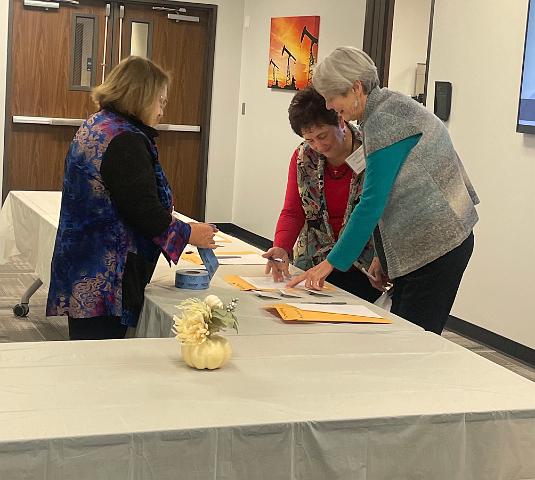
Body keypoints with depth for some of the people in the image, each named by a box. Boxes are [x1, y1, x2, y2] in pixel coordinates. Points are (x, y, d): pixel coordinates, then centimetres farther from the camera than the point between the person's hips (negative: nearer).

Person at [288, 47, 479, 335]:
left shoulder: (385, 121, -18)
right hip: (421, 244, 10)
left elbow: (373, 202, -21)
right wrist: (384, 254, 14)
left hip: (435, 245, -10)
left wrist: (331, 262, -16)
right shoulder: (386, 109, 12)